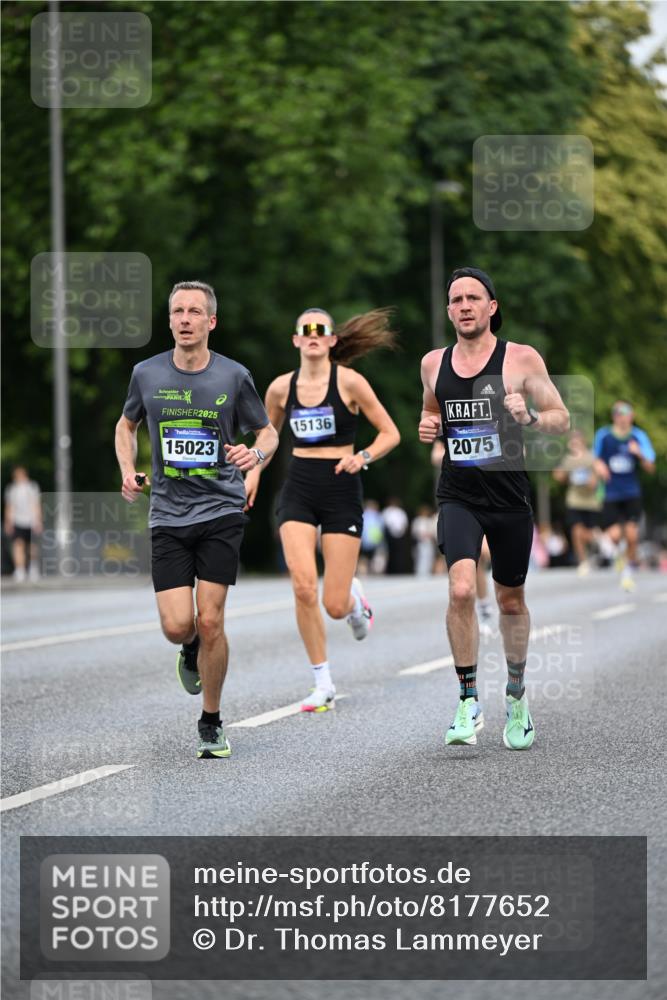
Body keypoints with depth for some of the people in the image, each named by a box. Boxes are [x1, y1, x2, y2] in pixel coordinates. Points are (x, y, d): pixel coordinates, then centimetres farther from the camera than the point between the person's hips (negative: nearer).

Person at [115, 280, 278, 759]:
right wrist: (128, 470, 3)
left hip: (221, 510, -1)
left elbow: (268, 432, 9)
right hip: (168, 515, 1)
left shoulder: (234, 376, -3)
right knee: (178, 626, -8)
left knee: (210, 622, -7)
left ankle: (212, 724, 11)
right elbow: (127, 425, 20)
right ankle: (191, 653, 32)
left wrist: (256, 453, -13)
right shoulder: (147, 374, 2)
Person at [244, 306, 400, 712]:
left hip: (341, 489, -2)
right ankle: (324, 684, -3)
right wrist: (255, 471, 6)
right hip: (298, 491, 2)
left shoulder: (348, 381, -6)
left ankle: (355, 598, 36)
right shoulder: (281, 388, 4)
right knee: (303, 588, -18)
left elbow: (390, 433, -1)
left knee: (335, 606, -5)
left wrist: (363, 457, -19)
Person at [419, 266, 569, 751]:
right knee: (461, 589, -21)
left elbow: (562, 419, -1)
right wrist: (427, 426, 1)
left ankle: (516, 696, 35)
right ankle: (469, 701, -10)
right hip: (458, 496, 1)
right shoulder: (434, 363, 6)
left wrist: (530, 416, -22)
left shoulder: (522, 359, -4)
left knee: (511, 601, 12)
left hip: (510, 497, -1)